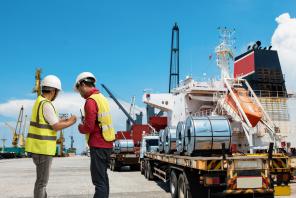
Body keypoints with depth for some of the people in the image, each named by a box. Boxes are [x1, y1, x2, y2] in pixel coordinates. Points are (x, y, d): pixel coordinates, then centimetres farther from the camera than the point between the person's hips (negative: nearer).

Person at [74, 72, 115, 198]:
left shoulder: (91, 101, -15)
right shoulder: (102, 98, 11)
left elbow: (88, 127, -19)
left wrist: (80, 127, 0)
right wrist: (85, 121, 10)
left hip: (98, 146, -9)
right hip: (107, 144, 9)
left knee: (99, 180, -5)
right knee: (103, 176, 20)